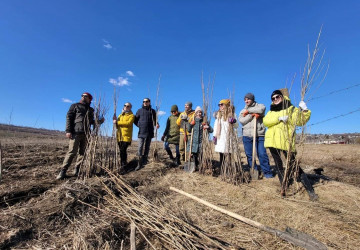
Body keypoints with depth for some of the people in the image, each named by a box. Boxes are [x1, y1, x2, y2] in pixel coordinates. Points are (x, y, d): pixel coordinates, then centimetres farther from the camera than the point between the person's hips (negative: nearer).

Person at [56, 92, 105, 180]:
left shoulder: (91, 110, 21)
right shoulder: (75, 106, 11)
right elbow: (69, 117, 2)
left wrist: (100, 121, 4)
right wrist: (68, 130, -9)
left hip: (86, 134, 4)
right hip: (76, 132, -4)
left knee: (82, 153, 3)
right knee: (72, 152, -9)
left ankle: (77, 170, 11)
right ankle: (63, 171, 0)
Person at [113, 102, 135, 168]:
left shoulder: (131, 115, 2)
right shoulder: (120, 115, 22)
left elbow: (128, 123, -15)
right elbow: (117, 126, 19)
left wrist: (117, 122, -14)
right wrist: (115, 120, -1)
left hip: (126, 136, -6)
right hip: (120, 136, 6)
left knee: (123, 150, -15)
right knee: (122, 151, 9)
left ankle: (123, 164, -5)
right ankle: (124, 165, 20)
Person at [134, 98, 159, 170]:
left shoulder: (152, 111, 9)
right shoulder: (140, 110, 9)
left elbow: (155, 120, 13)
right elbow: (135, 120, 16)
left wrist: (156, 124, -8)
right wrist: (139, 125, 1)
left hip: (149, 132, 1)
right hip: (141, 132, -1)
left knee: (147, 147, 7)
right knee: (140, 147, -6)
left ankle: (145, 160, 18)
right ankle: (140, 163, -1)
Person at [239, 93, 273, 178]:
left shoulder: (260, 106, 10)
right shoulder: (243, 111, 16)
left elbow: (261, 110, -16)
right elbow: (241, 120, -3)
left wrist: (248, 111, -5)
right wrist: (252, 115, -13)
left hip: (259, 135, -3)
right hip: (247, 136, 3)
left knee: (262, 154, -5)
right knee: (249, 155, 6)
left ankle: (267, 172, 9)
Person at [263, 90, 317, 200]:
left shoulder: (291, 109, 6)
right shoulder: (271, 111, 17)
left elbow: (300, 121, -5)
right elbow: (265, 121, -2)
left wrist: (304, 111, -20)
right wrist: (279, 118, -14)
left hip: (286, 142, -4)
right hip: (273, 141, 4)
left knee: (294, 165, -6)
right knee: (278, 165, 11)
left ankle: (310, 190, 6)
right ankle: (283, 188, 22)